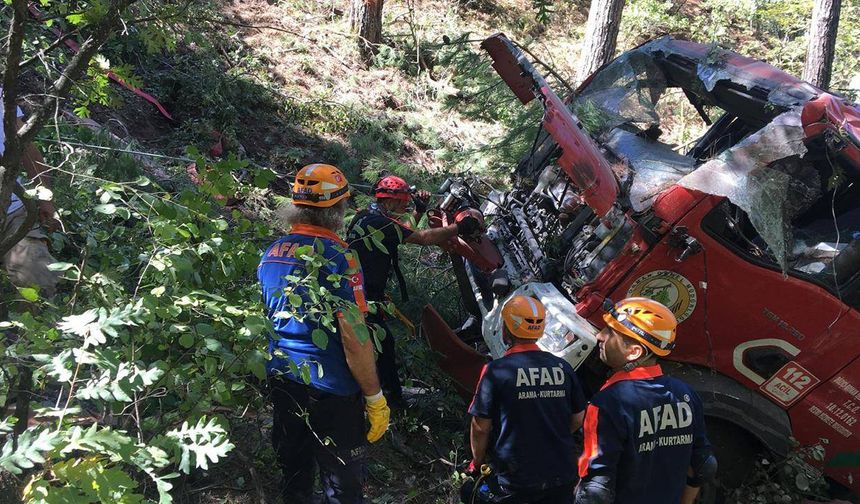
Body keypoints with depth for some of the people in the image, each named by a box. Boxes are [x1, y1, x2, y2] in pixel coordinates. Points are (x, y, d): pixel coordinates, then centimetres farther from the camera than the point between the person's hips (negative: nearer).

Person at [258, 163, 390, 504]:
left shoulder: (271, 253, 2)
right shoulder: (337, 257, -18)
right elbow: (354, 339, -21)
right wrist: (375, 398, -13)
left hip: (281, 383, 7)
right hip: (330, 390, -7)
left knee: (294, 473, 21)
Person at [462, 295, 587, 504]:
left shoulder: (496, 370, -12)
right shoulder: (563, 367, 0)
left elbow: (480, 427, -7)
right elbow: (577, 419, 9)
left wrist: (477, 463, 11)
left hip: (516, 481, -3)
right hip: (563, 478, 3)